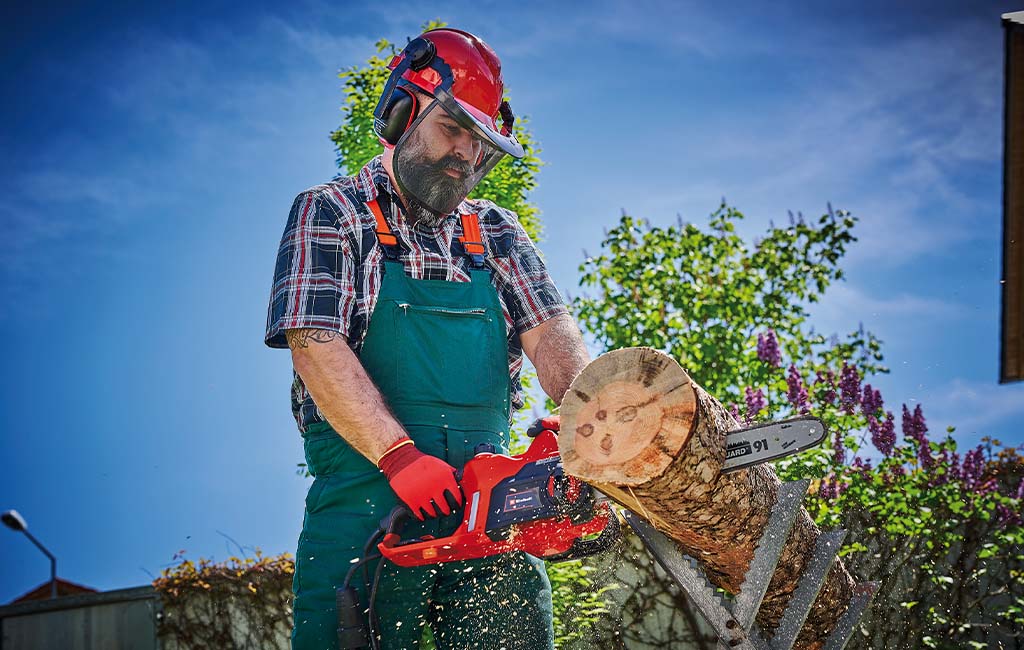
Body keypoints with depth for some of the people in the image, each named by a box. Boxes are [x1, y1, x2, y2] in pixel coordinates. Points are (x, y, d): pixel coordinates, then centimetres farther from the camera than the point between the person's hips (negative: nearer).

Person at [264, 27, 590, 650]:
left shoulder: (497, 234, 19)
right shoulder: (330, 214, 6)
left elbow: (548, 330, 4)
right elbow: (315, 343, -8)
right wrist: (400, 455, -21)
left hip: (488, 501, 4)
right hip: (369, 494, -4)